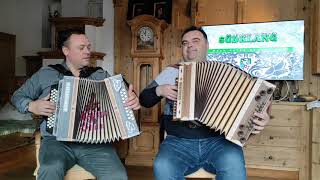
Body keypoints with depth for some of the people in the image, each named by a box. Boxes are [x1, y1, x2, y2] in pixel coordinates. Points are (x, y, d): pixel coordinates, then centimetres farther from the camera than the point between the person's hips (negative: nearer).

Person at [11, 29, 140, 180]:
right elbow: (18, 96, 21)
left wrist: (132, 100, -11)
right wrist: (31, 106, -1)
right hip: (57, 140, 0)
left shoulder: (101, 75, 15)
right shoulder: (46, 74, 14)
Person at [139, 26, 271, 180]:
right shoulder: (171, 72, 14)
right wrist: (159, 91, -3)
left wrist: (259, 118, -11)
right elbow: (144, 99, 18)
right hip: (178, 142, 1)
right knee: (162, 167, -30)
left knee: (233, 163, -32)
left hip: (218, 141, 0)